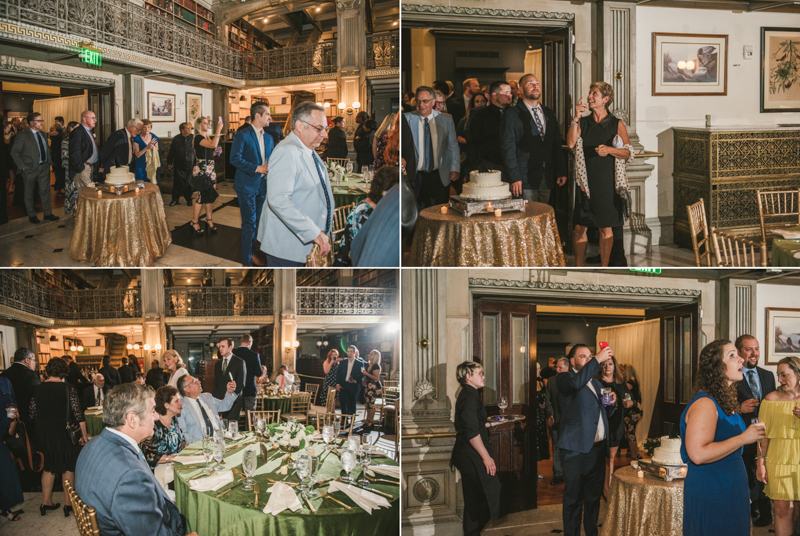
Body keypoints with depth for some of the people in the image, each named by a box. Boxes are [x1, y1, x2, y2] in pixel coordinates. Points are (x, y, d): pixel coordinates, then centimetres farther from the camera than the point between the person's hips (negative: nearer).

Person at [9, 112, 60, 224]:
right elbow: (14, 152, -10)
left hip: (44, 168, 5)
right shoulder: (23, 136, -12)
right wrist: (22, 167, -13)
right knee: (29, 193, 8)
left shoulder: (43, 135, 8)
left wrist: (48, 162, 7)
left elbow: (47, 149, 19)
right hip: (30, 169, -5)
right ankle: (32, 215, 20)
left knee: (45, 191, 8)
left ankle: (48, 213, 18)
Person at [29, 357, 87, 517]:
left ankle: (46, 502, 22)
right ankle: (68, 504, 13)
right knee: (68, 468, 9)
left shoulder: (38, 390, -3)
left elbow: (33, 416, 1)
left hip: (45, 436, 3)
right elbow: (78, 414, -12)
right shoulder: (68, 389, -12)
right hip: (65, 435, -3)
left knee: (49, 467, 18)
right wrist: (84, 435, -3)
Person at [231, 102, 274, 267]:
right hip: (247, 185, -7)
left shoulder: (268, 138, 13)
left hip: (262, 185, 7)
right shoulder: (243, 135, -9)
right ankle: (246, 261, 1)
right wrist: (257, 168, -19)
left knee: (258, 222, 12)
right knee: (249, 223, -5)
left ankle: (253, 255, 24)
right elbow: (235, 159, -16)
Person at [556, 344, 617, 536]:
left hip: (598, 448, 7)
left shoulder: (596, 383, 20)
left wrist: (611, 403, 4)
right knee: (573, 499, -2)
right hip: (576, 449, -7)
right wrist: (597, 360, -27)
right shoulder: (564, 378, -3)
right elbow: (576, 383, -28)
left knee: (593, 497, 14)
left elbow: (605, 414, 26)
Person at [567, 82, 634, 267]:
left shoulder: (617, 124, 3)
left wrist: (609, 150, -18)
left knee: (606, 228, 4)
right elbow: (571, 143, -8)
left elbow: (628, 153, 0)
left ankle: (604, 268, 13)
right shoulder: (582, 123, 9)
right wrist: (576, 118, -13)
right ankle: (578, 267, 12)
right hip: (584, 181, 2)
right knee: (580, 227, 2)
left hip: (607, 183, -2)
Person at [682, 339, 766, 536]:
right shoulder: (704, 404, -19)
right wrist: (743, 438, -22)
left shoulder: (725, 401, 11)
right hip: (710, 496, -9)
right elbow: (698, 454, -29)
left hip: (731, 493, 9)